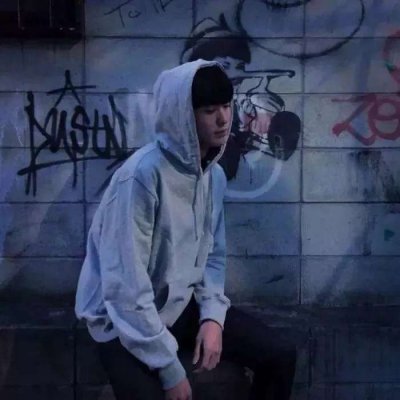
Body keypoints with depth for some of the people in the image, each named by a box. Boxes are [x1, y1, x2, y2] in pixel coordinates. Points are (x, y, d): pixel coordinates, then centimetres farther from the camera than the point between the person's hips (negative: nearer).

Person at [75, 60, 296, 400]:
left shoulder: (214, 174, -1)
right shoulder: (142, 175, -26)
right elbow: (126, 287, -27)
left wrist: (213, 316, -6)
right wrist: (170, 369, -22)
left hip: (183, 305, 7)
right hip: (126, 320, -7)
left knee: (280, 357, 2)